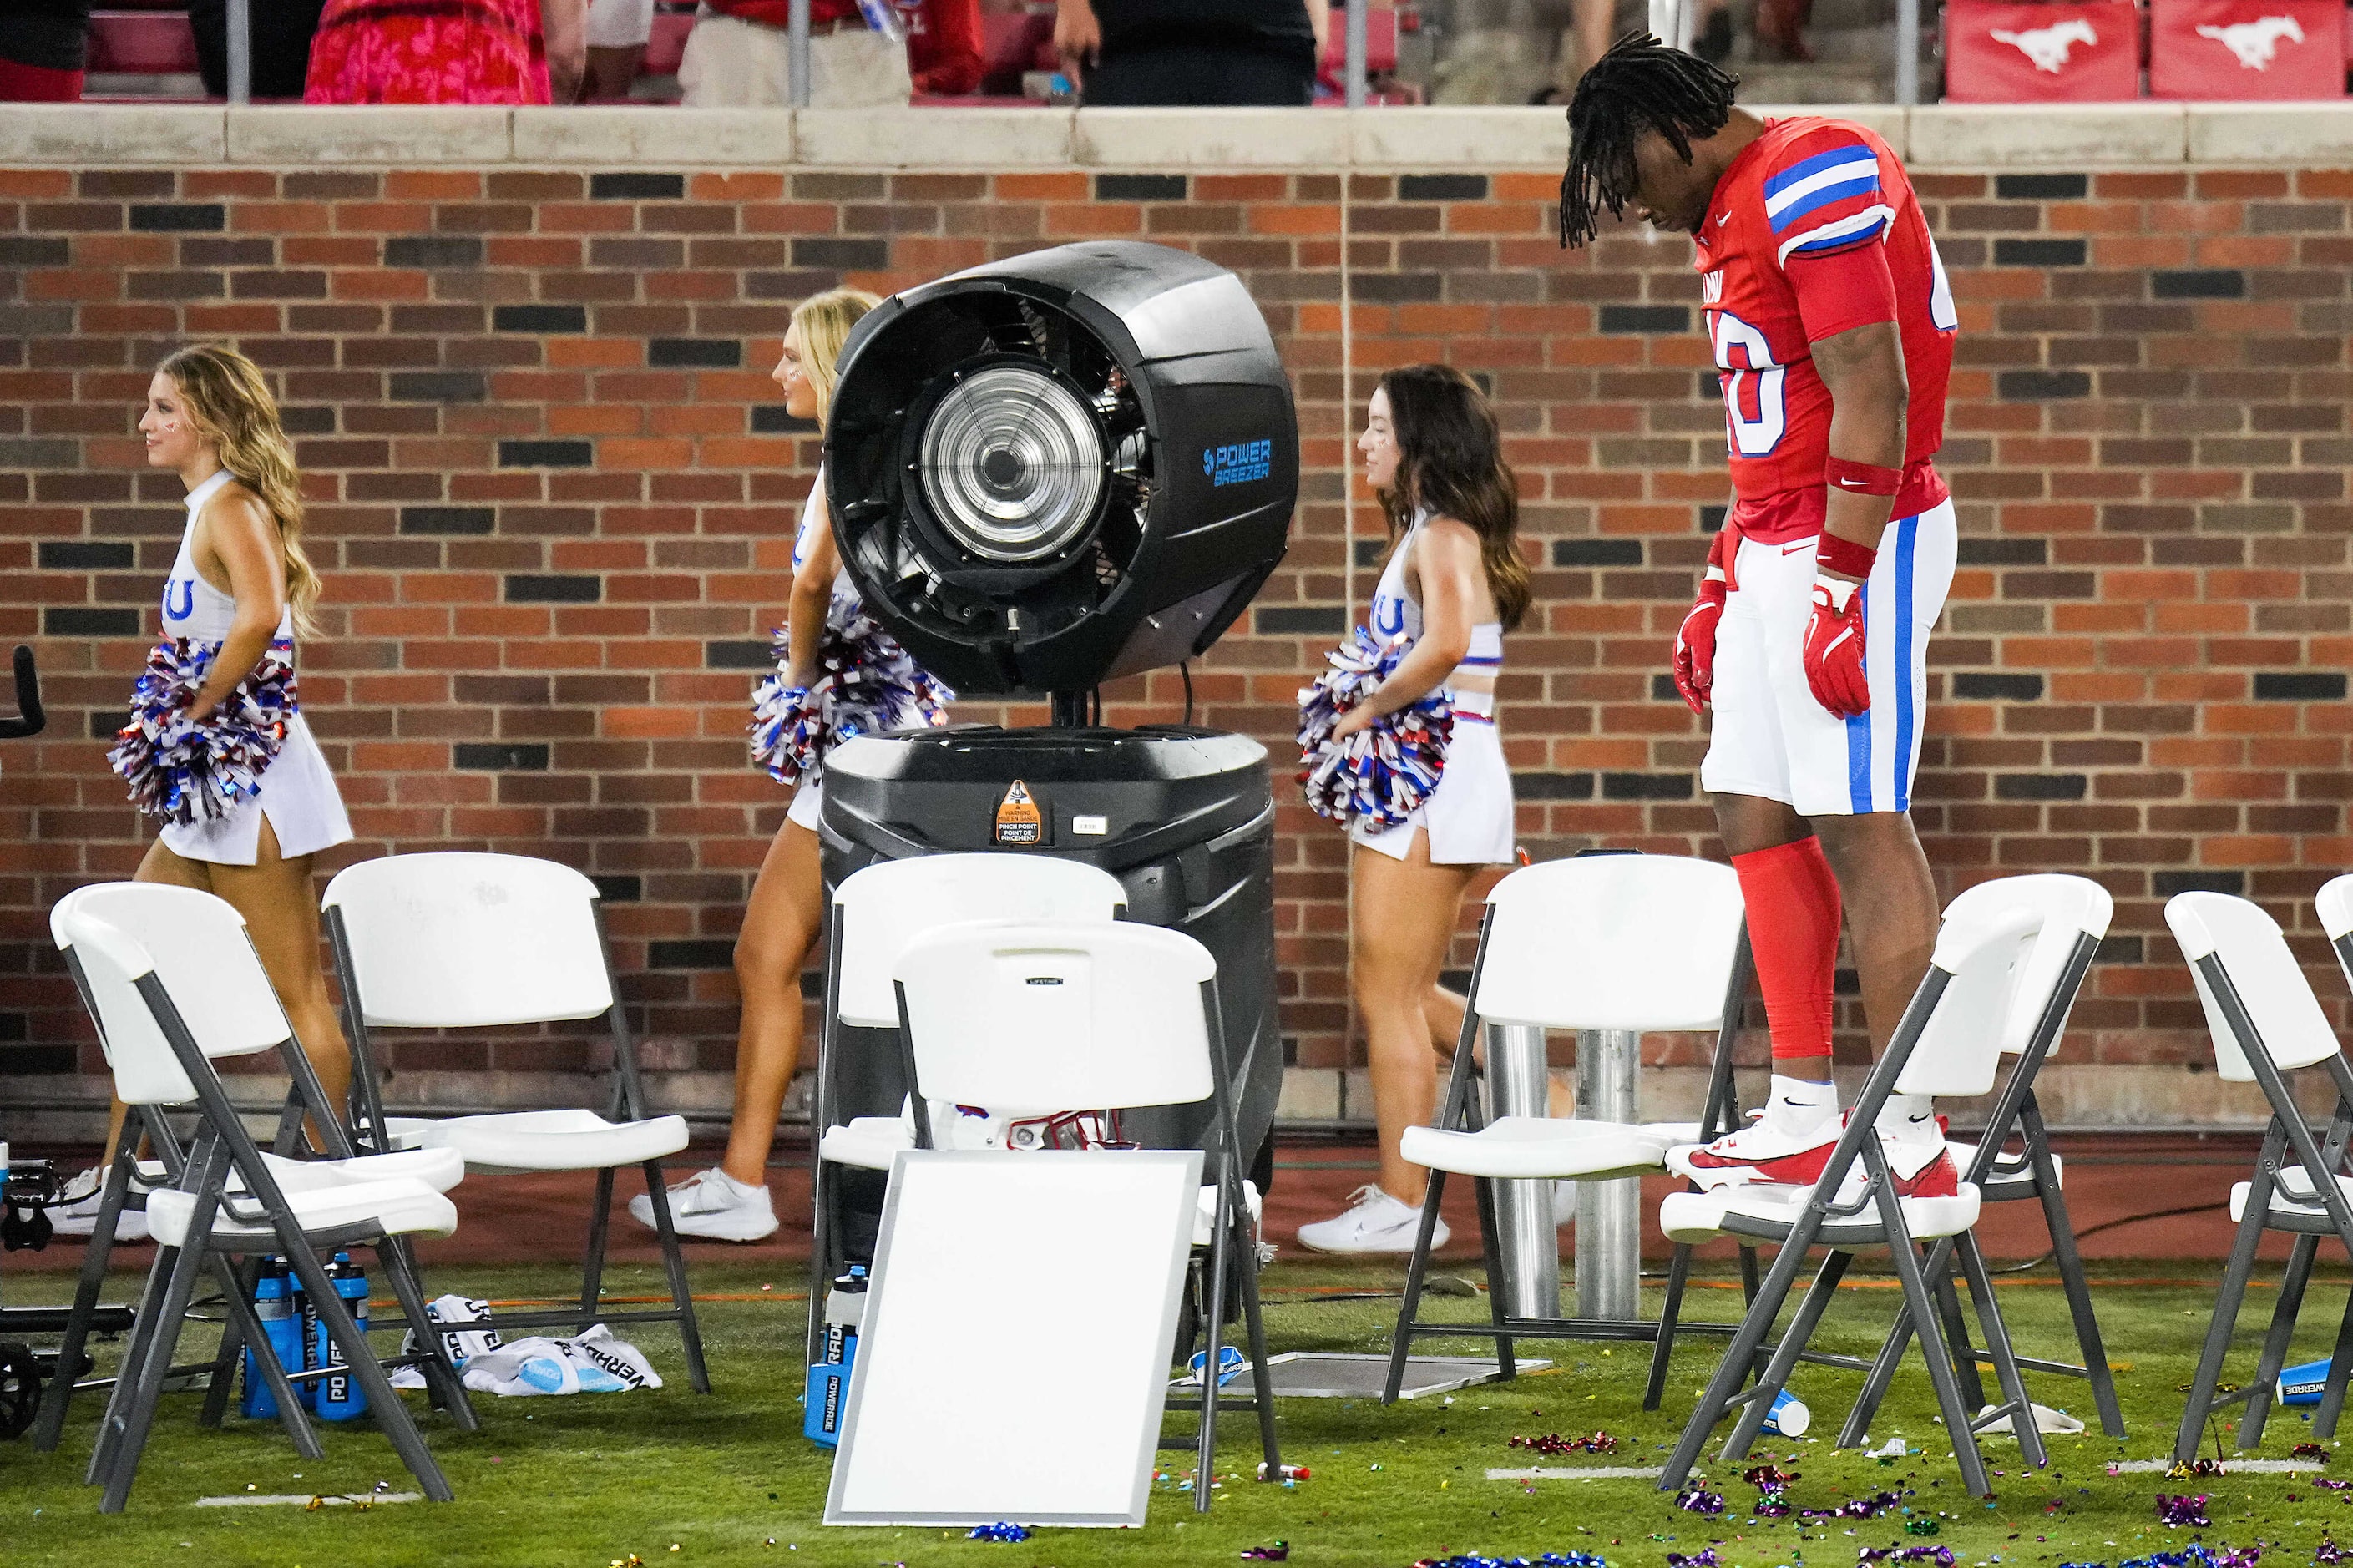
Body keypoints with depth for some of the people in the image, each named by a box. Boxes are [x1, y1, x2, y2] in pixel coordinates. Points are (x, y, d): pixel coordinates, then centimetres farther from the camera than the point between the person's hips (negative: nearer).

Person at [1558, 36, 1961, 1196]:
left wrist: (1840, 588, -22)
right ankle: (1801, 1120, 11)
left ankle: (1909, 1137, -10)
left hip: (1862, 538, -10)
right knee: (1758, 818, 8)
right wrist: (1720, 589, 23)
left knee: (1857, 827, -11)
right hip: (1774, 549, 10)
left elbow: (1871, 393, -20)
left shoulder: (1815, 184, -14)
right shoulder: (1728, 219, 18)